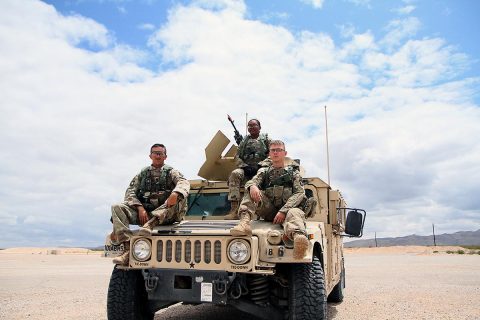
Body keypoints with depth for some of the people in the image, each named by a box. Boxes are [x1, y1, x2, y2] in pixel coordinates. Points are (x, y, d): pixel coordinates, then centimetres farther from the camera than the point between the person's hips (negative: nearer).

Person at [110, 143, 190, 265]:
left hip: (164, 214, -2)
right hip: (143, 212, 2)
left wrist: (176, 193, -33)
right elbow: (130, 192, 8)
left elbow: (184, 182, -9)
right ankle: (128, 248, -34)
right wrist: (140, 208, -10)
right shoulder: (142, 173, 19)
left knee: (180, 199, -29)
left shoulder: (171, 172, 12)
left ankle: (150, 224, -44)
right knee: (117, 208, -20)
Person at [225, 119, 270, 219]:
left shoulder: (266, 139, 14)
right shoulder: (244, 141, 20)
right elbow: (237, 157, 14)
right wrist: (245, 166, -6)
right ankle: (234, 209, -38)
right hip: (246, 169, 2)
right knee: (234, 174, -31)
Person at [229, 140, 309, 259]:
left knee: (295, 213, -38)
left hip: (287, 210, -2)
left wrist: (283, 211, -17)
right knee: (250, 190, -16)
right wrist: (252, 186, -26)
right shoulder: (264, 171, 22)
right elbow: (251, 182, 2)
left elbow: (299, 194, 0)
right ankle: (245, 223, -39)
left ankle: (297, 236, -73)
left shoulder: (294, 172, 15)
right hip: (269, 211, 3)